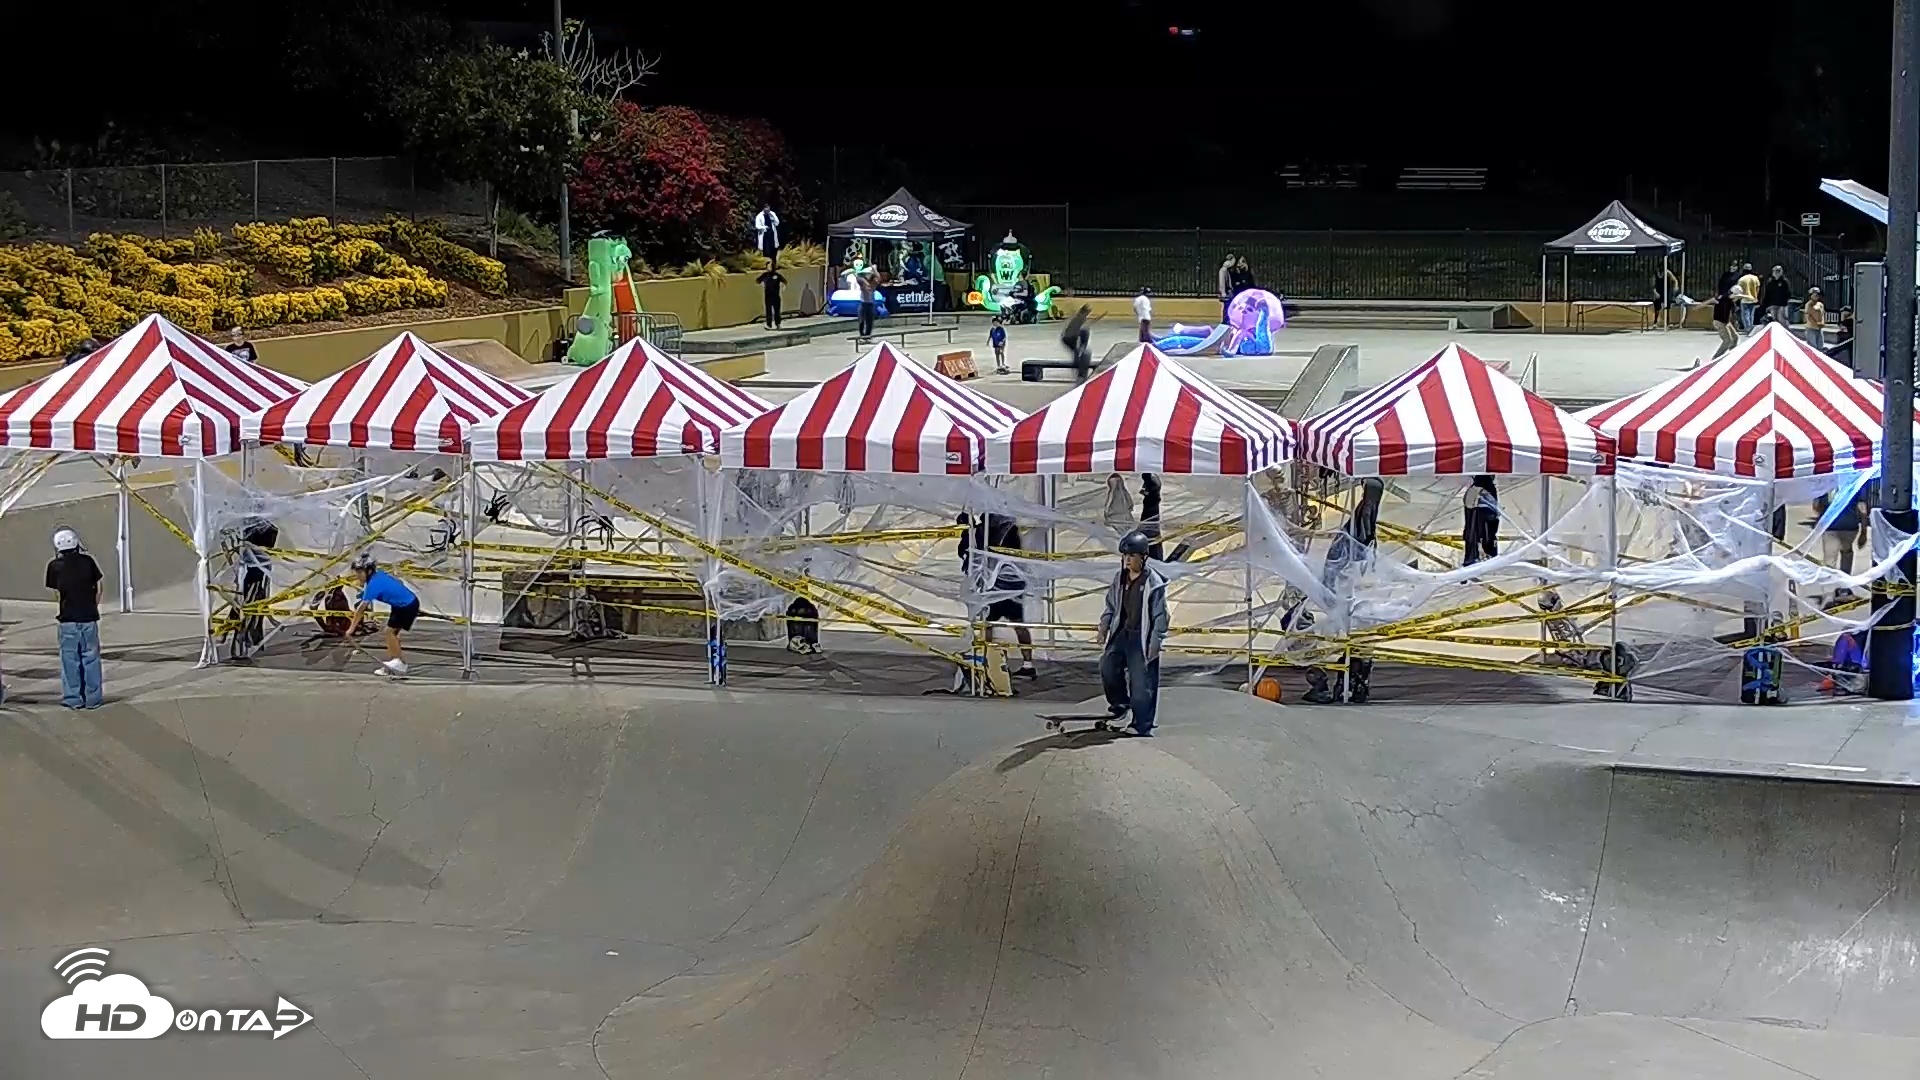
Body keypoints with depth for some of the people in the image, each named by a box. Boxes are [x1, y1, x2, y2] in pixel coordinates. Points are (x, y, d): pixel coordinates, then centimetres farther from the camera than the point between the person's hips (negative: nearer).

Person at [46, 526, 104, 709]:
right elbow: (98, 588, 3)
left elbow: (56, 593, -4)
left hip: (68, 618, -1)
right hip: (89, 617, 1)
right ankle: (93, 699, 10)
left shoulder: (55, 566, -5)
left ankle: (73, 698, 7)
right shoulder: (88, 561, -1)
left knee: (70, 659, 6)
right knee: (91, 658, 7)